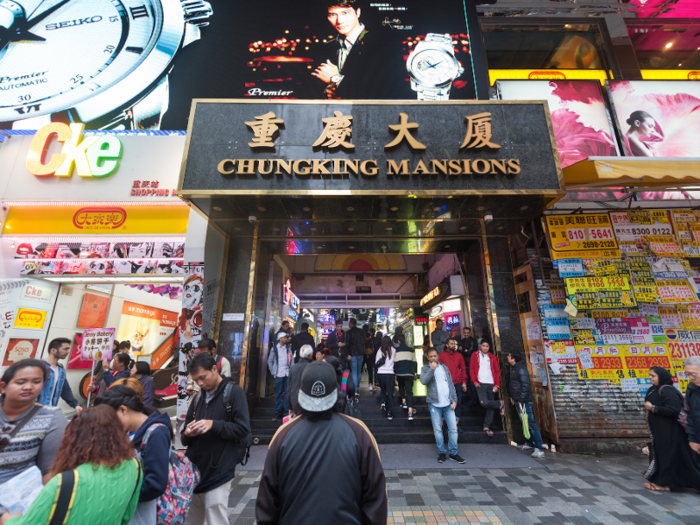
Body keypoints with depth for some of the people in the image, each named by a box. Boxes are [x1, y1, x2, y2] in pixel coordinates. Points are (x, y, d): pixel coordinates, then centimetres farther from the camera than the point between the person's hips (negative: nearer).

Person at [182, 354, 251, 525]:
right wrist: (187, 434, -7)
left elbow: (243, 430, -14)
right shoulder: (198, 398, 11)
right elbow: (185, 439, 16)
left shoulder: (234, 392, -10)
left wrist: (213, 425, -24)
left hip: (217, 475, -6)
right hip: (193, 472, 7)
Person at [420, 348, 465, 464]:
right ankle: (442, 453, 18)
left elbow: (451, 384, 12)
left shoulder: (444, 367, 12)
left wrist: (454, 400, 4)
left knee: (453, 428, 3)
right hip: (434, 404, -3)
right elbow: (423, 381, -17)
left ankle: (453, 453, 16)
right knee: (437, 429, 4)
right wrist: (432, 369, -21)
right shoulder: (425, 368, 2)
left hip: (448, 403, 3)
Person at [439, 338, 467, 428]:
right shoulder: (442, 355, 0)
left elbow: (463, 369, 11)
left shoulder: (459, 355, 8)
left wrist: (464, 382, 6)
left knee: (458, 403, 9)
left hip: (458, 384, 3)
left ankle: (456, 423, 22)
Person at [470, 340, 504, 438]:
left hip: (491, 384, 2)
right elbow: (471, 369, 4)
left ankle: (487, 427, 16)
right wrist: (474, 381, -6)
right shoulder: (475, 355, 6)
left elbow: (497, 371, 9)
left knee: (491, 406, 4)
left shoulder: (492, 357, 11)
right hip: (480, 384, -2)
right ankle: (500, 404, 6)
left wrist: (497, 385, -1)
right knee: (484, 402, -21)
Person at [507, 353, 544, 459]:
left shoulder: (521, 369, -17)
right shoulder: (513, 368, 13)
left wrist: (521, 400, -21)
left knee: (530, 423, -8)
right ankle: (529, 444, 26)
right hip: (518, 400, 10)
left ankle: (539, 449, -4)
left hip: (525, 401, -10)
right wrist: (512, 396, 18)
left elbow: (525, 385, -21)